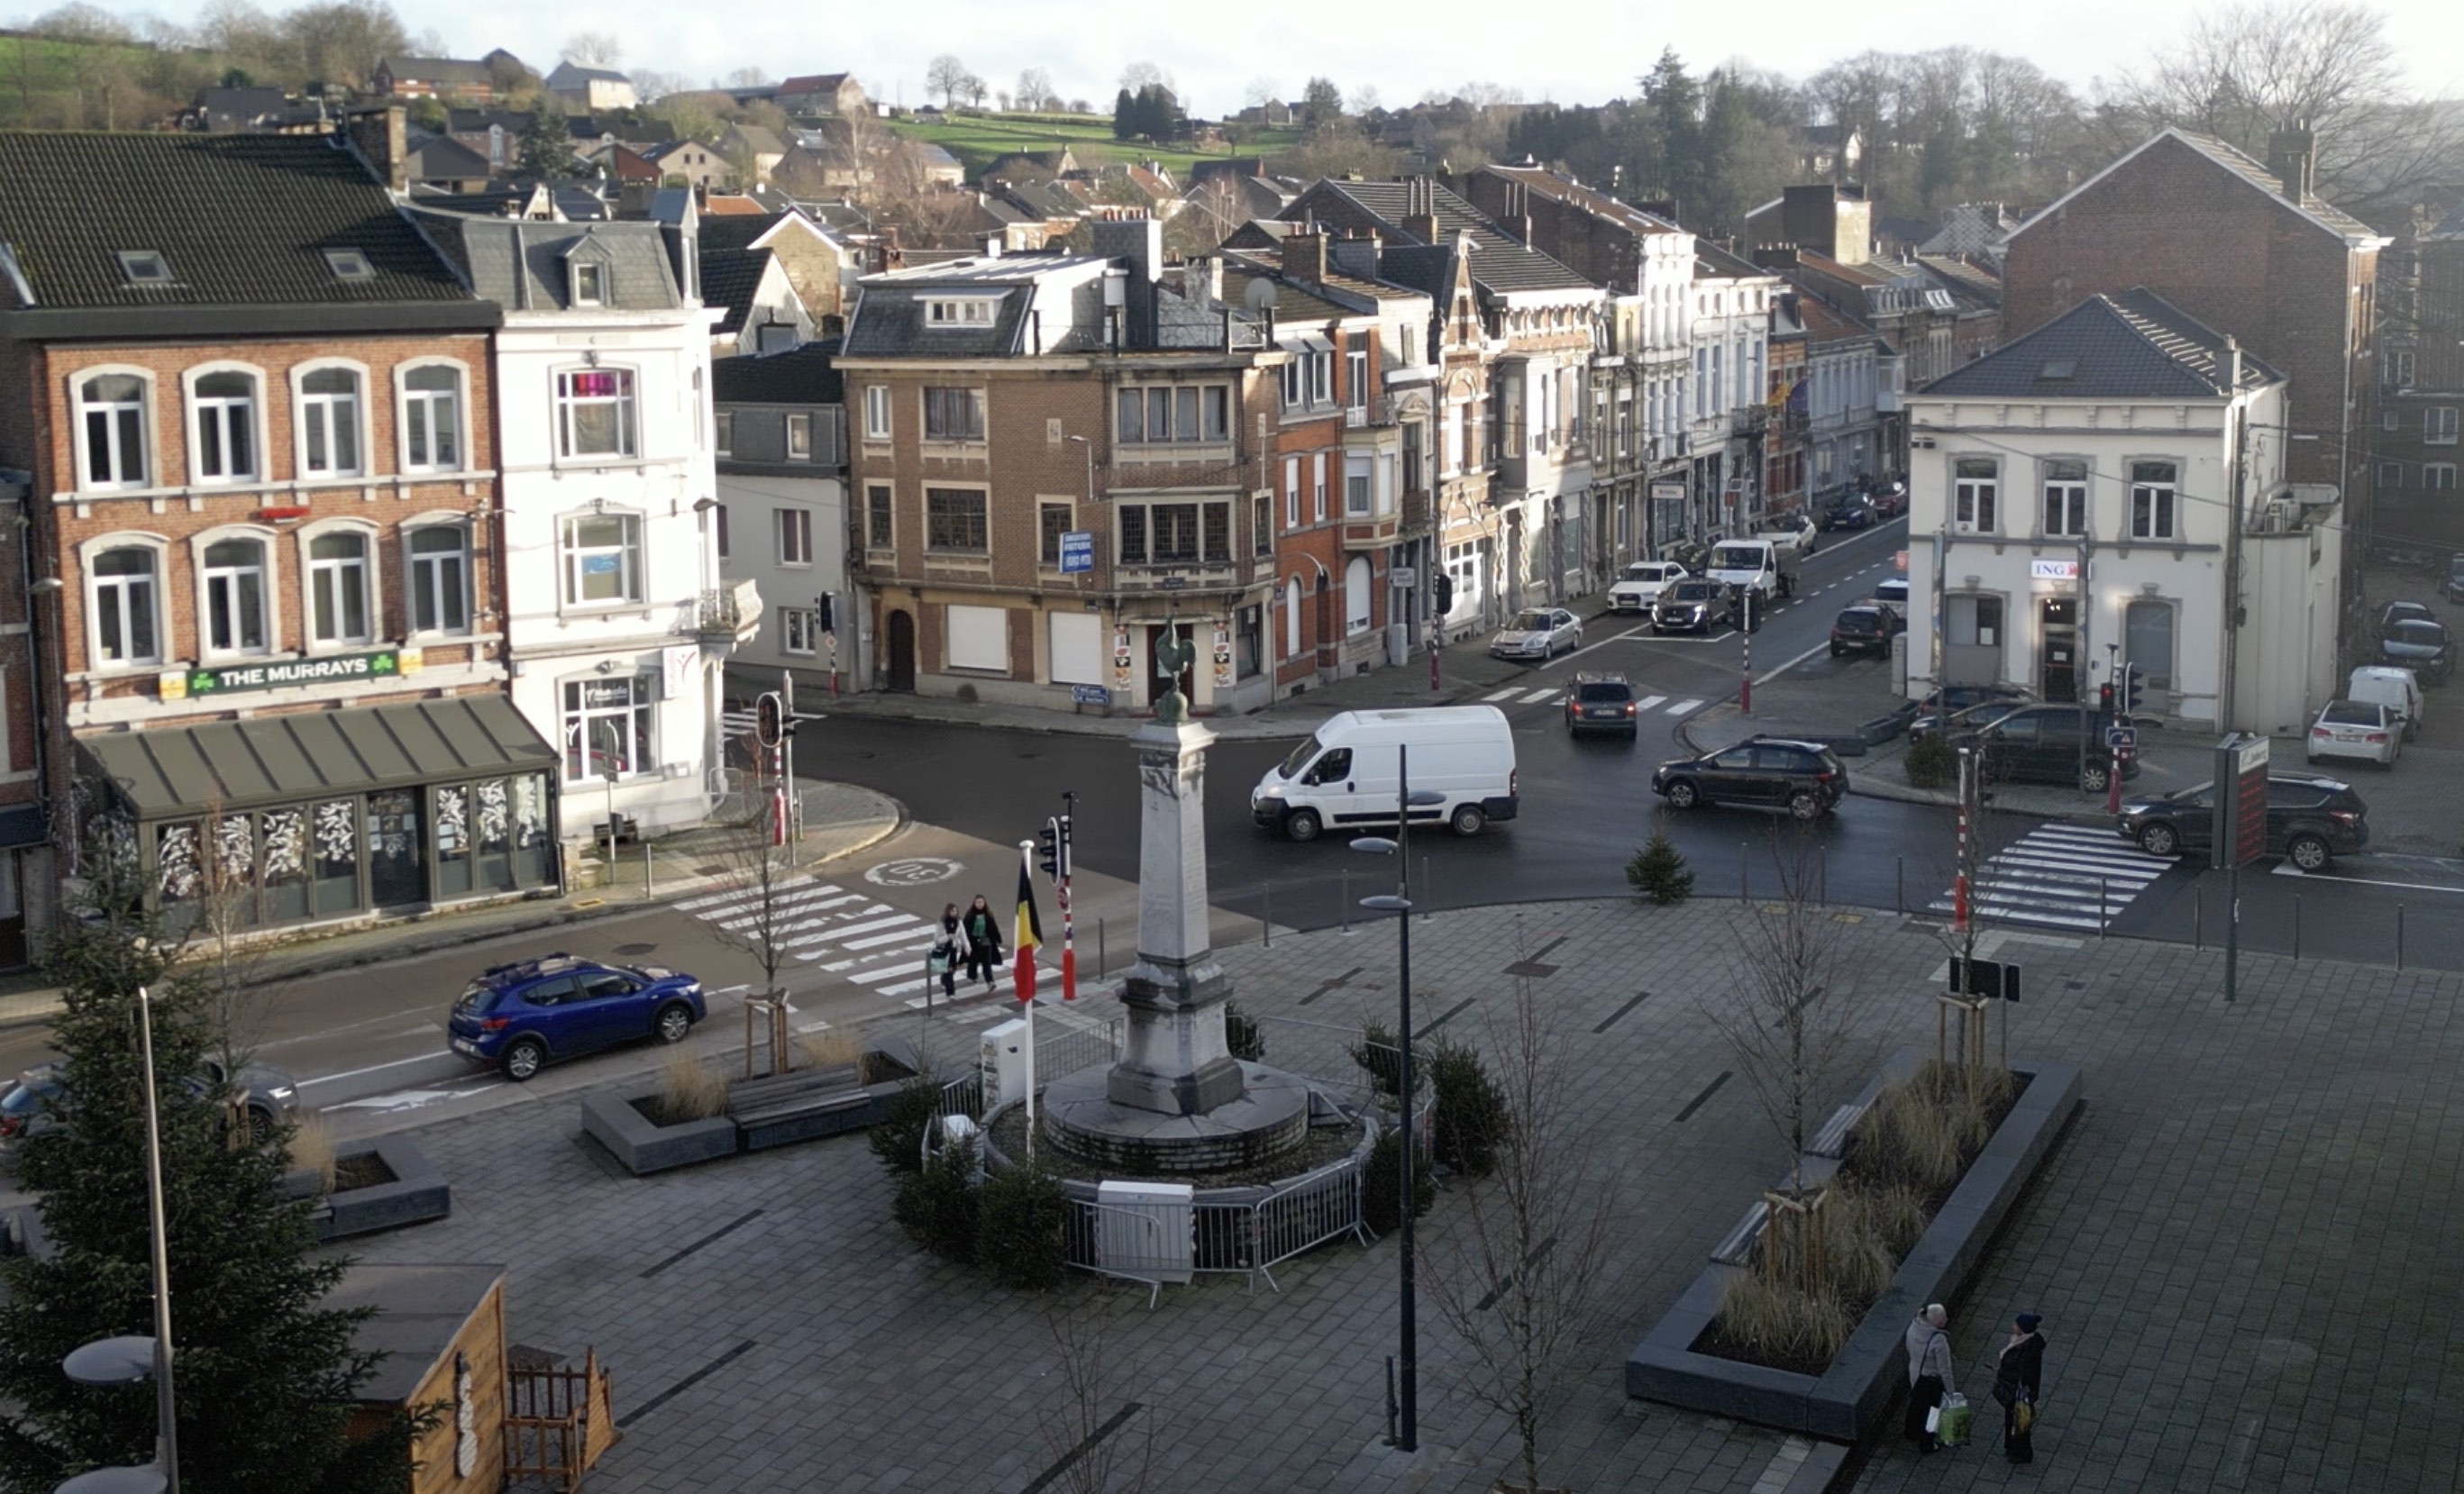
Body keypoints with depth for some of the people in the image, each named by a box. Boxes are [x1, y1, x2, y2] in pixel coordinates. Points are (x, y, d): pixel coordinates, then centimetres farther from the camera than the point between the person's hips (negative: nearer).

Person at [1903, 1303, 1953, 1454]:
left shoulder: (1914, 1327, -15)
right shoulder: (1939, 1340, -36)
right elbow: (1944, 1369, -26)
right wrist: (1950, 1390, -13)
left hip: (1914, 1373, 6)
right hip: (1931, 1380, -6)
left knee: (1916, 1404, 30)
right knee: (1930, 1411, 17)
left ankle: (1911, 1432, 52)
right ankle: (1926, 1444, 36)